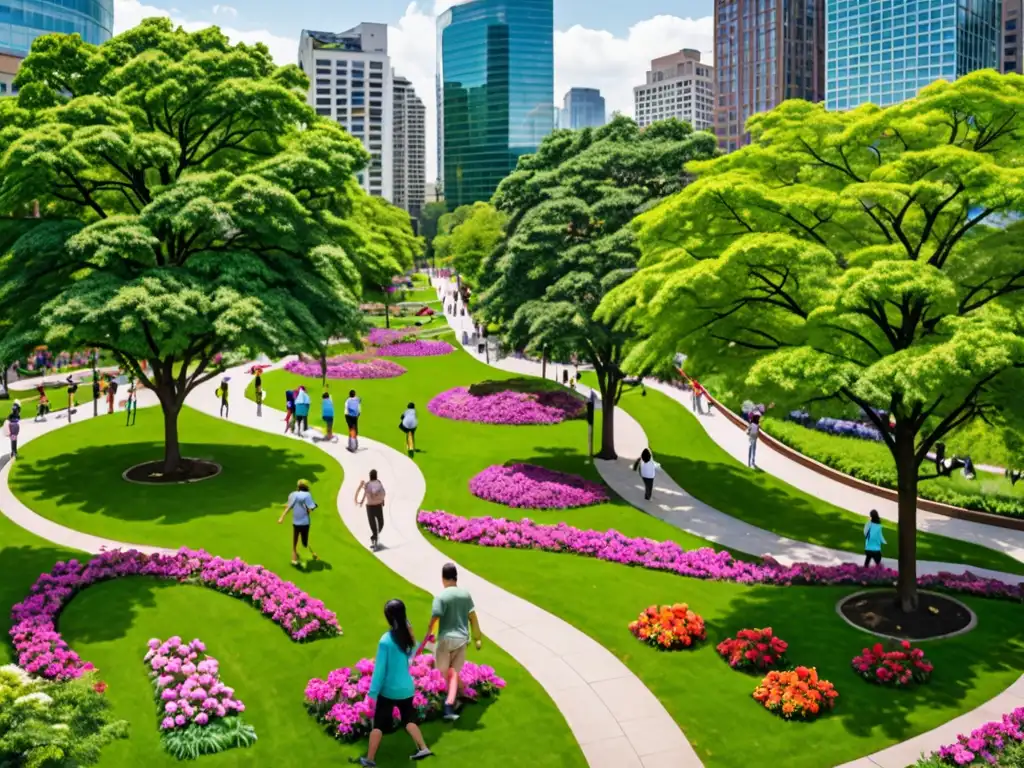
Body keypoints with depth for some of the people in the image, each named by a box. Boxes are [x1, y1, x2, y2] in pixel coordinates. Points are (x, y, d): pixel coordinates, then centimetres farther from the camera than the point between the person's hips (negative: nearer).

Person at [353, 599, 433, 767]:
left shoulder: (386, 640, -21)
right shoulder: (408, 635, -6)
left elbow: (380, 668, -17)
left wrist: (372, 692, -10)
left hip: (389, 690, -4)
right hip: (406, 688, 4)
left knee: (379, 724, 9)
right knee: (409, 719, 23)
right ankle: (423, 748, 19)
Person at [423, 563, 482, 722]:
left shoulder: (441, 596, -11)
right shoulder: (465, 594, 2)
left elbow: (434, 619, -15)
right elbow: (473, 617, 5)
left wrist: (427, 635, -3)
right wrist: (477, 637, 13)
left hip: (445, 639, -4)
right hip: (461, 639, 4)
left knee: (442, 673, 12)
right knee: (454, 673, 7)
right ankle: (449, 706, -7)